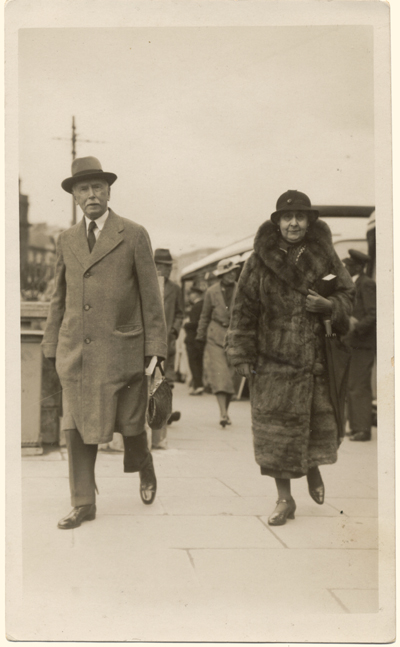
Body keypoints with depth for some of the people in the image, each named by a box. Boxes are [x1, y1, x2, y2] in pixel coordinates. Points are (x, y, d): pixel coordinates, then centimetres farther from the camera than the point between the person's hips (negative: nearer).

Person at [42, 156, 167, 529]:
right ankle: (83, 503, 10)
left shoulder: (134, 235, 1)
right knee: (77, 428, 1)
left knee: (130, 425, 7)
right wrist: (52, 348, 11)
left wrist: (155, 349, -4)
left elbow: (151, 297, 0)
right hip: (75, 352, 3)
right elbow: (58, 299, 15)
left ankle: (144, 470, 37)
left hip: (121, 349, -3)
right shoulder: (66, 240, 12)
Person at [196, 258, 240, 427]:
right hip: (216, 335, -1)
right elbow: (205, 316, 13)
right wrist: (201, 336, 14)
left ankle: (225, 410, 19)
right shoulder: (212, 291, 6)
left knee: (231, 375, 4)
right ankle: (223, 413, -19)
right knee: (219, 374, -12)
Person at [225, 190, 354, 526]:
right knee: (276, 428, 0)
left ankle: (313, 470, 39)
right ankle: (284, 498, 12)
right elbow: (244, 310, 1)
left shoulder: (325, 257, 4)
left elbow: (348, 294, 12)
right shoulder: (260, 261, 0)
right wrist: (242, 356, -4)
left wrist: (329, 305, -11)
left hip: (315, 357, 1)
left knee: (319, 421, 8)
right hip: (272, 360, -1)